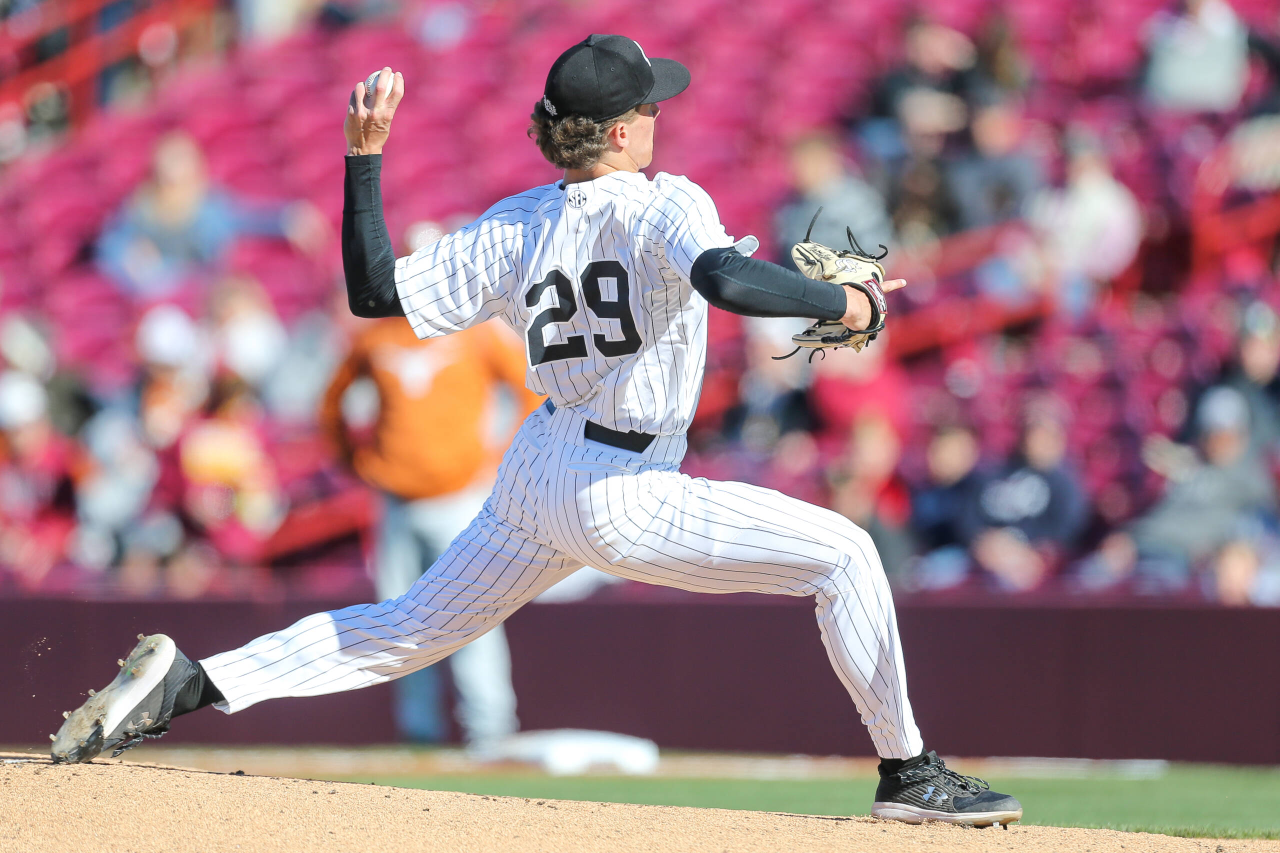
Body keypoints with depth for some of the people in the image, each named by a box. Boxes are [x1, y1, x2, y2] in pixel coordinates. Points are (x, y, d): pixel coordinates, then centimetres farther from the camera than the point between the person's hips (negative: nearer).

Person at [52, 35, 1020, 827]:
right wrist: (849, 304, -21)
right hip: (622, 492, -7)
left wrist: (365, 157, 8)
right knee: (843, 552, -2)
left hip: (538, 474, 7)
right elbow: (726, 280, -33)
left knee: (413, 630, 17)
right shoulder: (664, 205, -13)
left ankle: (188, 684, 5)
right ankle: (908, 774, -1)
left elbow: (377, 291, 3)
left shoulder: (513, 228, 5)